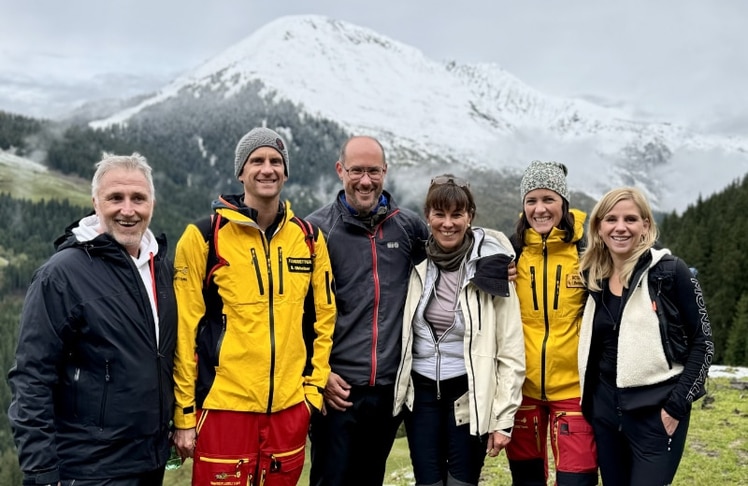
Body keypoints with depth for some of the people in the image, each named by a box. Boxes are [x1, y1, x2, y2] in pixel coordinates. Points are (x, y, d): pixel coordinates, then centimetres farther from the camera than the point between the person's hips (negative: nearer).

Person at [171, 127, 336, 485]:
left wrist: (314, 388, 6)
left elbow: (322, 317, 11)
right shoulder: (204, 237, -5)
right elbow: (184, 328, -6)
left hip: (290, 406, 4)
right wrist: (184, 413, -6)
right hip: (224, 406, -3)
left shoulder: (308, 238, 6)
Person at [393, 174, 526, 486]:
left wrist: (503, 417, -8)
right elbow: (402, 329, 9)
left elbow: (511, 350, -7)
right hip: (421, 393, 3)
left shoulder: (489, 266, -9)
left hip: (470, 396, -2)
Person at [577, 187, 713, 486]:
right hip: (604, 411, 5)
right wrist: (588, 399, 8)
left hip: (656, 413, -5)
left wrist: (677, 404, -12)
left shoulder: (670, 271, -8)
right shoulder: (594, 277, 6)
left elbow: (702, 342, -7)